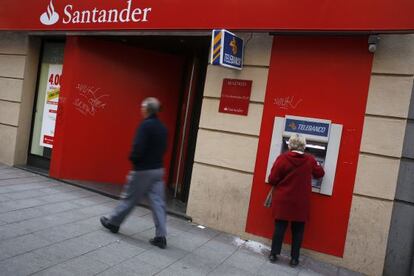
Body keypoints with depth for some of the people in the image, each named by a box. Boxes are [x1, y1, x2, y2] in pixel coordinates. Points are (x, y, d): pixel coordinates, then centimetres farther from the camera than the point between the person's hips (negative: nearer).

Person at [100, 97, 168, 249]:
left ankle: (113, 222, 31)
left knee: (129, 198, 11)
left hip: (143, 170, -7)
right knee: (157, 202, 5)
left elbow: (138, 148, -20)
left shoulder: (145, 125, -15)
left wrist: (132, 158, -2)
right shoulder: (162, 127, 9)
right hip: (158, 169, 7)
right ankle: (161, 236, 6)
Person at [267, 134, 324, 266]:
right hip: (301, 203, 1)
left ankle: (274, 254, 19)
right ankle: (294, 258, 20)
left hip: (283, 200, -1)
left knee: (279, 227, 11)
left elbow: (272, 180, -11)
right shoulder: (310, 160, -4)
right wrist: (317, 165, 37)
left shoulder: (282, 158, -12)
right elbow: (320, 173, 16)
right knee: (297, 230, 13)